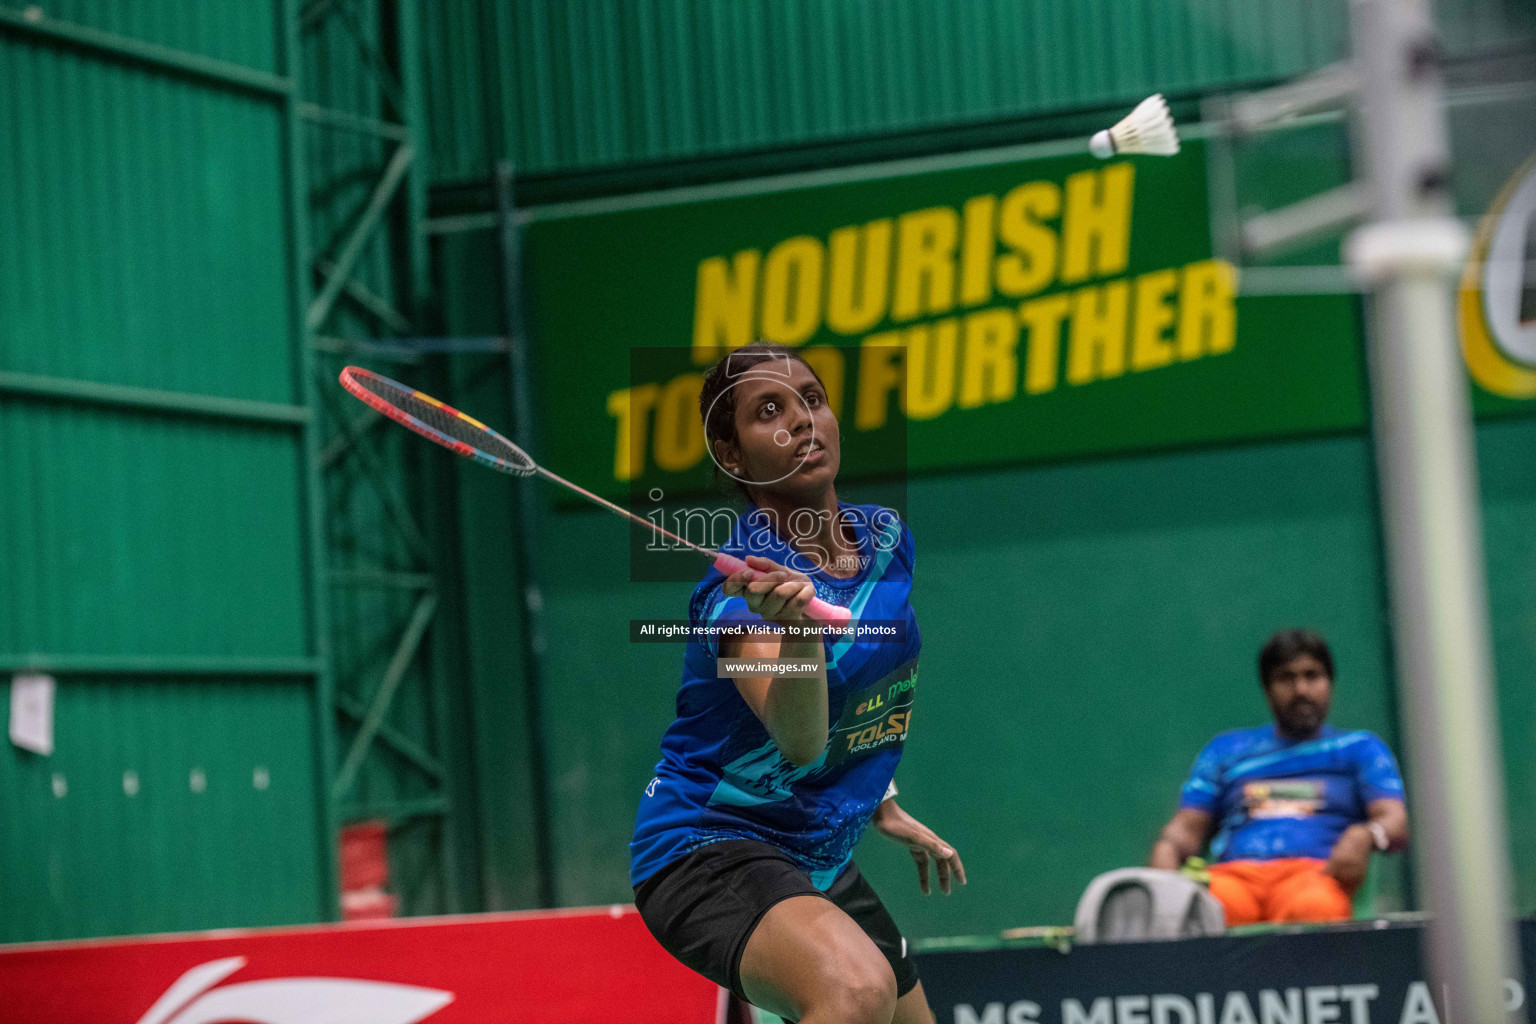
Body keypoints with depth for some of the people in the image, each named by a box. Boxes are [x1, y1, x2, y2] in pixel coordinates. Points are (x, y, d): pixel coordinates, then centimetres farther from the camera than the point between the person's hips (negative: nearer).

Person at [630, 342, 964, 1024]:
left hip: (820, 859, 9)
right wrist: (798, 627, -52)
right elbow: (800, 742, -36)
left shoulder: (886, 538, 2)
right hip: (708, 845, -9)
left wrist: (882, 806, 22)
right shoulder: (741, 584, -20)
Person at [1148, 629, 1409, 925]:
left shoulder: (1359, 747, 27)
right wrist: (1165, 853, -1)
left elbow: (1396, 820, 12)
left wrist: (1364, 836, -14)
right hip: (1232, 873, 1)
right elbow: (1188, 827, 25)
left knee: (1314, 908, -42)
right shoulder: (1227, 750, 33)